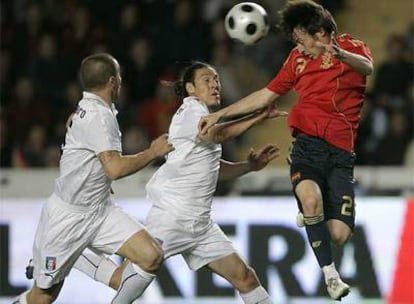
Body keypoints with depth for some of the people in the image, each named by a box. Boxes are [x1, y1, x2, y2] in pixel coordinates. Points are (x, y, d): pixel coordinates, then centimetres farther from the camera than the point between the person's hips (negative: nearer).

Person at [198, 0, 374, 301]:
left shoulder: (352, 47, 3)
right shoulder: (298, 58, 17)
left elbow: (367, 67, -22)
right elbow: (266, 96, 27)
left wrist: (340, 53, -44)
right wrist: (219, 114, 24)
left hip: (341, 151, -2)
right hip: (307, 143, 2)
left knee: (339, 234, -12)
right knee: (310, 197, -33)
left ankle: (312, 217, 24)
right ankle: (330, 274, -24)